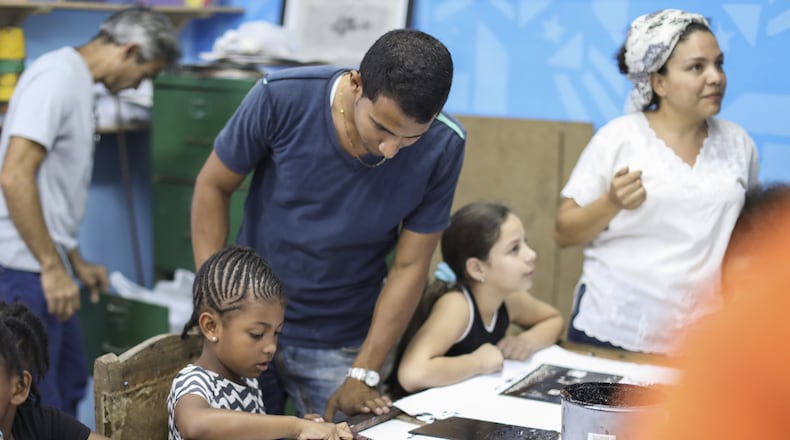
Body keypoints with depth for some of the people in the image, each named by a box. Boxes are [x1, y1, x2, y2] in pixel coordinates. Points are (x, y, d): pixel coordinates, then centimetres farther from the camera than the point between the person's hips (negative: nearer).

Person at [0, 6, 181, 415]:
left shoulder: (77, 81, 15)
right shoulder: (58, 76, -16)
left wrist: (75, 262, 22)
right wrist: (52, 268, -20)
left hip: (43, 266, 10)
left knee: (69, 383, 19)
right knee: (38, 402, -4)